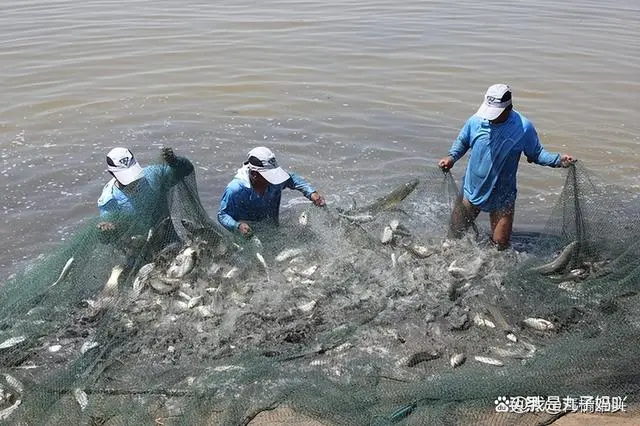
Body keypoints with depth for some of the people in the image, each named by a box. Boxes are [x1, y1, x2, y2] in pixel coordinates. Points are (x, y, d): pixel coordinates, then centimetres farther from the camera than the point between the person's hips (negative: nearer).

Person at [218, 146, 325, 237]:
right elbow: (222, 215, -18)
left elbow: (292, 179, 6)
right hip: (248, 237, -4)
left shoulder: (274, 180, -16)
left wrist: (311, 193, -7)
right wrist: (238, 226, -39)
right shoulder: (235, 189, -29)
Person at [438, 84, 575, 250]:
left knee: (500, 246, 6)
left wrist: (558, 160, -17)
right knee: (454, 235, 14)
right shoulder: (476, 121, -12)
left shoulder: (524, 127, -15)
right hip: (471, 191, 1)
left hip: (502, 197, -1)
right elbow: (462, 142, 6)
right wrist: (452, 157, -11)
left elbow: (536, 154, -2)